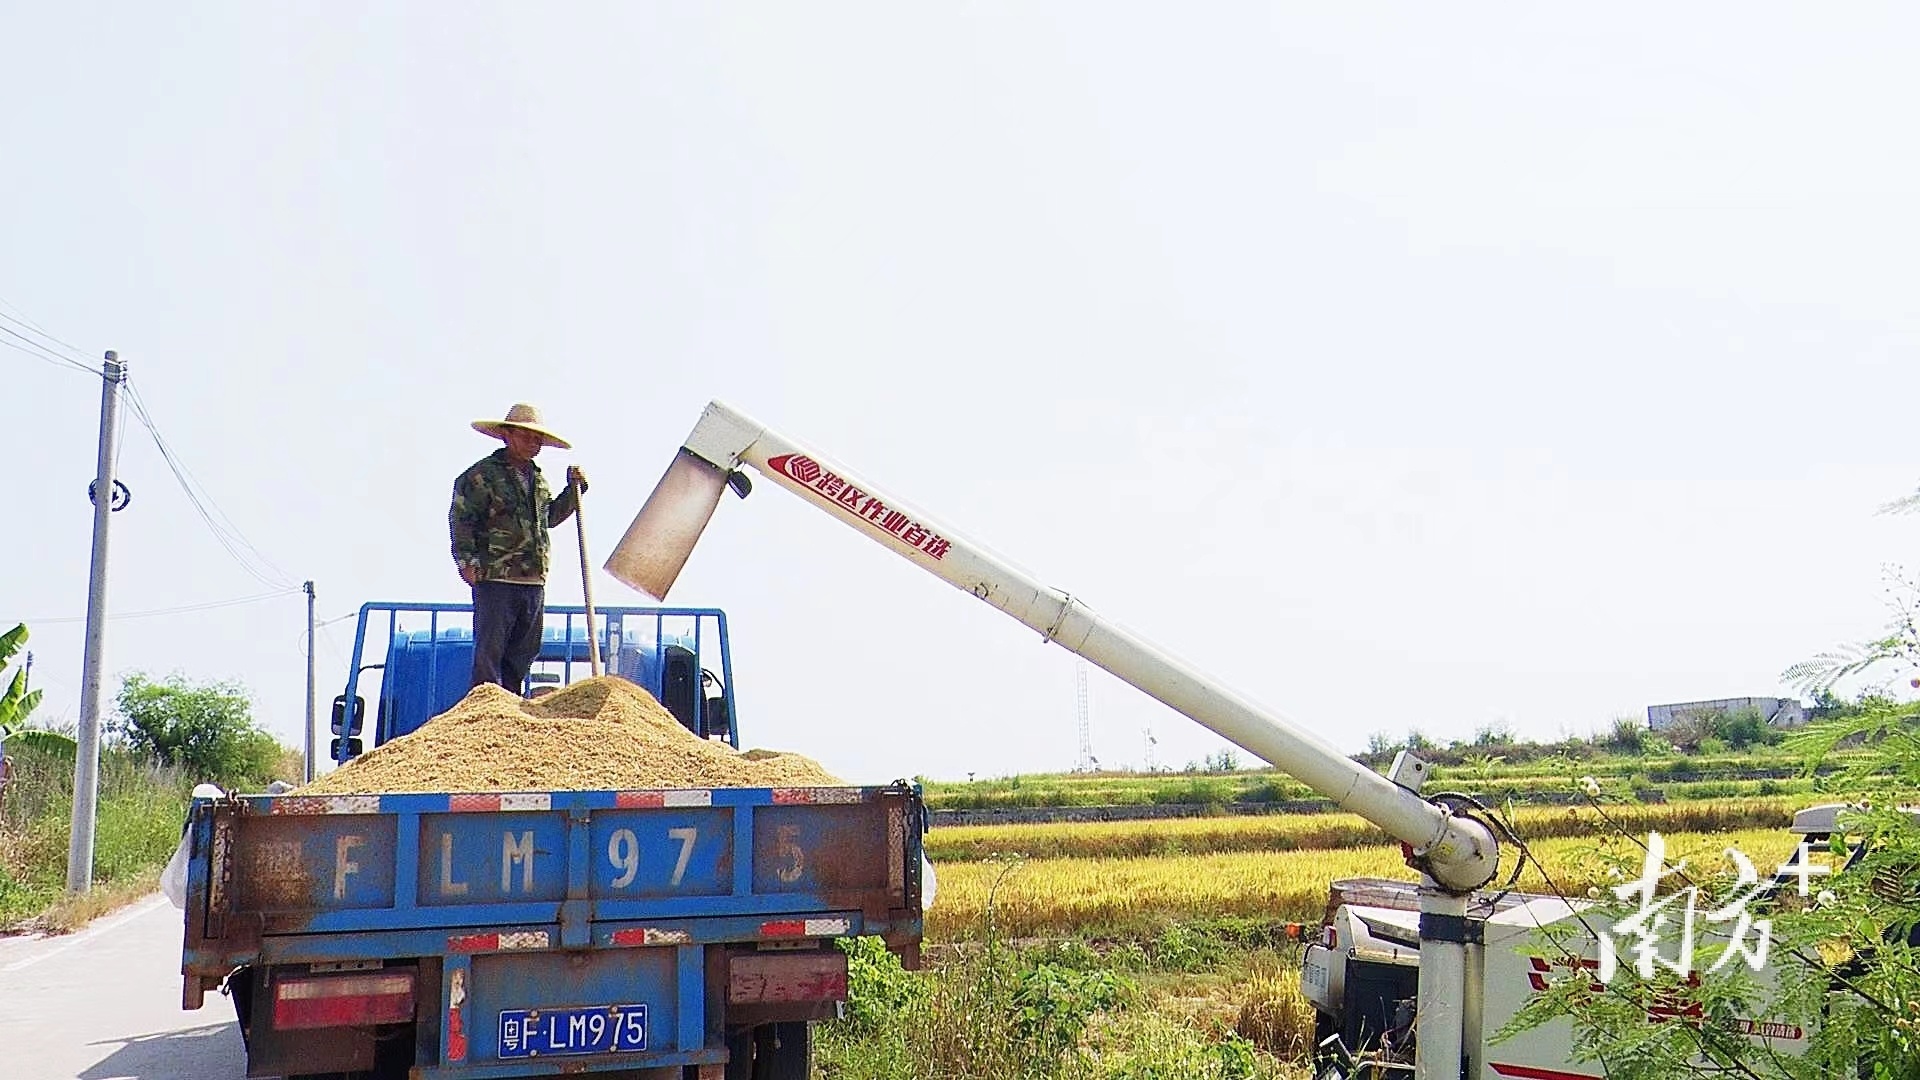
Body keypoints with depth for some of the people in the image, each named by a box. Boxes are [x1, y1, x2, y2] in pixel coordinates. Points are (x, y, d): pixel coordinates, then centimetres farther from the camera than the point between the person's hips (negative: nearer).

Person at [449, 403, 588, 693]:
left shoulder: (538, 479, 20)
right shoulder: (482, 474, -2)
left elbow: (550, 516, 34)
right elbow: (460, 519, -7)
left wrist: (574, 489, 23)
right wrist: (466, 561, -15)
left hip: (534, 581, 7)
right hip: (495, 579, -7)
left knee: (524, 651, 11)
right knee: (490, 650, -6)